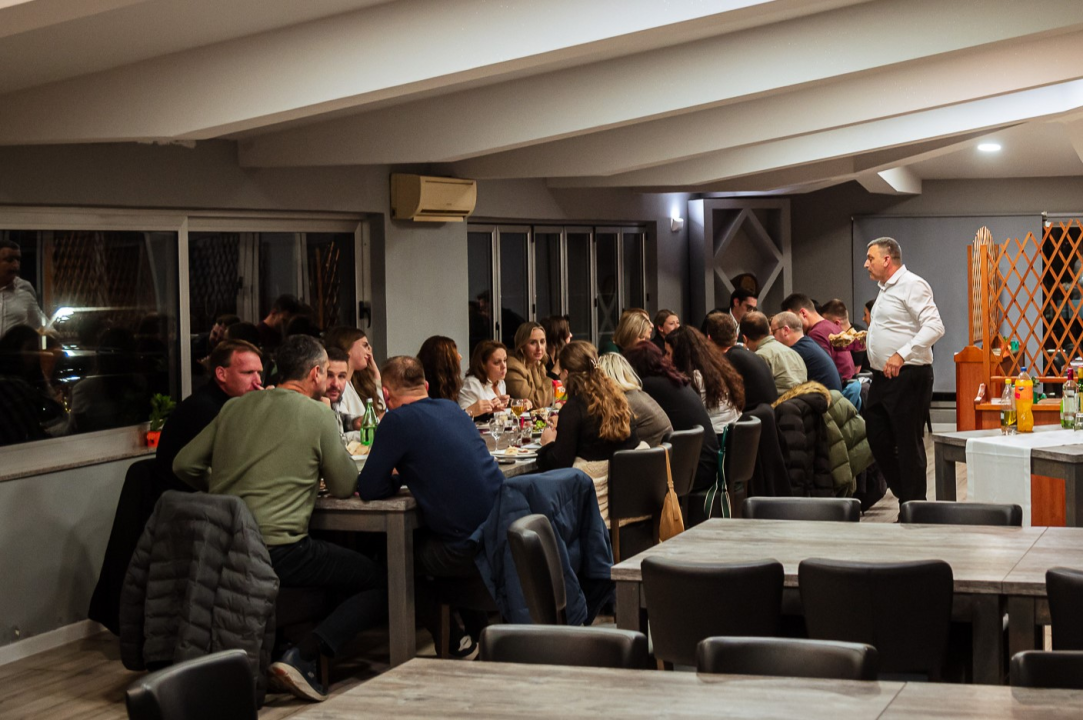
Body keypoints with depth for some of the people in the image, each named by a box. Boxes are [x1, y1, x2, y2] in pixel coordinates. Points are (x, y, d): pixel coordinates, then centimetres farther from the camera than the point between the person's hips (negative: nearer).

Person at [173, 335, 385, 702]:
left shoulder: (235, 407, 13)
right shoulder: (319, 415, -2)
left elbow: (184, 464, 12)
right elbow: (345, 487, 4)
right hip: (277, 548, -7)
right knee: (379, 584, 3)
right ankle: (304, 656, -14)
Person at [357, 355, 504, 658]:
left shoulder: (398, 420, -10)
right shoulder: (450, 408, 13)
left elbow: (368, 490, -5)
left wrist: (395, 479, 13)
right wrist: (403, 475, 26)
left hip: (469, 551, -7)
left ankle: (455, 644, 23)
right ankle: (479, 631, 38)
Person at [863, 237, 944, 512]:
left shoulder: (912, 285, -12)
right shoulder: (886, 289, 19)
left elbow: (934, 327, -23)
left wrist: (901, 354, -30)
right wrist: (861, 340, 21)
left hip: (907, 376, -10)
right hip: (883, 377, 10)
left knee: (909, 444, -4)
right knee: (877, 439, 11)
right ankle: (905, 493, 23)